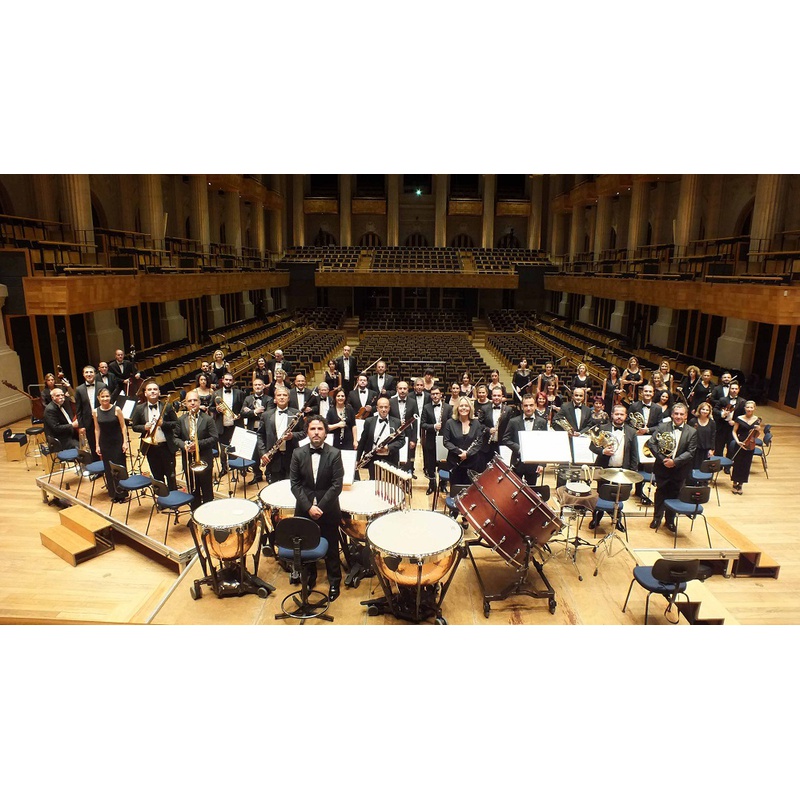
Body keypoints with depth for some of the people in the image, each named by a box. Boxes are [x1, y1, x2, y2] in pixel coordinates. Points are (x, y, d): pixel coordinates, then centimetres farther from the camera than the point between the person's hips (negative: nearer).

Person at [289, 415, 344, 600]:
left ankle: (334, 582, 28)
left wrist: (320, 507, -16)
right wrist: (309, 507, -14)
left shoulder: (334, 454, -8)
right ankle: (309, 579, 35)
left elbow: (337, 485, -11)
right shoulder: (298, 454, -2)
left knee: (331, 548, 10)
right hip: (304, 510, 2)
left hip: (328, 510, -2)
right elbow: (294, 484, -3)